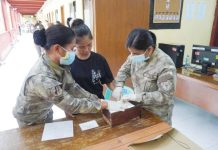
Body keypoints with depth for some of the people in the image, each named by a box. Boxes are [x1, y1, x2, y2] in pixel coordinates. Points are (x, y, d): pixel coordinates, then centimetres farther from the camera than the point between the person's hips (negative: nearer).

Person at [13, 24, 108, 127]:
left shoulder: (60, 63, -19)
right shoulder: (42, 78, -41)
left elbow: (72, 86, -11)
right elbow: (71, 105, -34)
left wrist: (96, 100, -16)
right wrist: (99, 105, -25)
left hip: (45, 112, 6)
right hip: (29, 120, -6)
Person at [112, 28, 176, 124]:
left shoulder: (165, 65, -27)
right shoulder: (135, 56, -9)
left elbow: (165, 95, -27)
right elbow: (124, 70, 6)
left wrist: (138, 97, -31)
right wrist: (118, 86, -10)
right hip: (138, 107, 6)